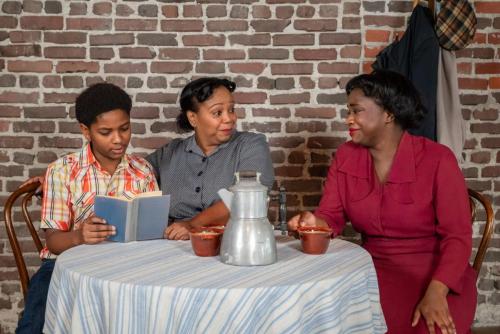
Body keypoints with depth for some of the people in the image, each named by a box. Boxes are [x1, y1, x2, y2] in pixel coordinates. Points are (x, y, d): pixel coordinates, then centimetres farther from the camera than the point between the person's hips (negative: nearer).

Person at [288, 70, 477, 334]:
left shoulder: (437, 159, -10)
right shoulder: (345, 157, 3)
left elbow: (457, 236, -12)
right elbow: (332, 217, 3)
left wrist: (436, 292, -27)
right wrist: (314, 222, -22)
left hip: (434, 273, -3)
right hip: (375, 270, 3)